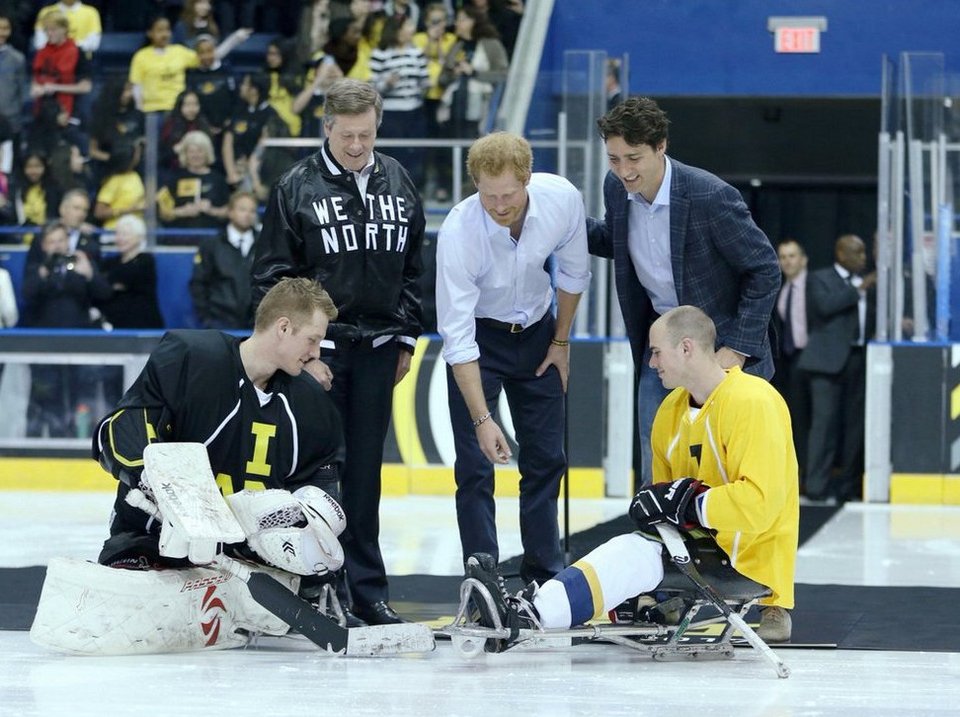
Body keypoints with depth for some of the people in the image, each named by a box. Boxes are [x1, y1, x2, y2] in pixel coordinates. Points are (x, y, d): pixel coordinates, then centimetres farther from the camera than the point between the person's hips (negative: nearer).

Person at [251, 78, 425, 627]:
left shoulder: (397, 182, 8)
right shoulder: (298, 187, -5)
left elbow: (413, 268, 16)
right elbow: (271, 276, -3)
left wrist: (406, 338, 12)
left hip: (378, 346, 3)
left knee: (365, 468, 6)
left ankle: (368, 589, 9)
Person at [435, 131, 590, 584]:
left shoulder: (563, 199, -25)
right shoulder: (459, 232, -34)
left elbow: (573, 273, -2)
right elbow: (458, 339, -30)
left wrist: (561, 341, 5)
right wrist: (482, 419, -33)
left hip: (536, 330, 4)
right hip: (478, 334, -4)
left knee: (546, 458, 7)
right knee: (476, 465, -9)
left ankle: (545, 576, 16)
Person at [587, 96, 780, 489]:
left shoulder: (710, 197, -26)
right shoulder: (616, 187, -7)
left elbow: (765, 270, -17)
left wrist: (736, 348, -19)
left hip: (720, 343, -6)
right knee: (656, 476, 5)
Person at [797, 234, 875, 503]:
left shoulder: (866, 283, 19)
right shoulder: (819, 279, 4)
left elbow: (873, 318, 15)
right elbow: (825, 305, -15)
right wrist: (858, 289, -13)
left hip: (859, 360, 6)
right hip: (830, 360, -6)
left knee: (854, 424, 5)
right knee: (824, 422, -9)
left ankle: (848, 486, 10)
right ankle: (818, 487, -9)